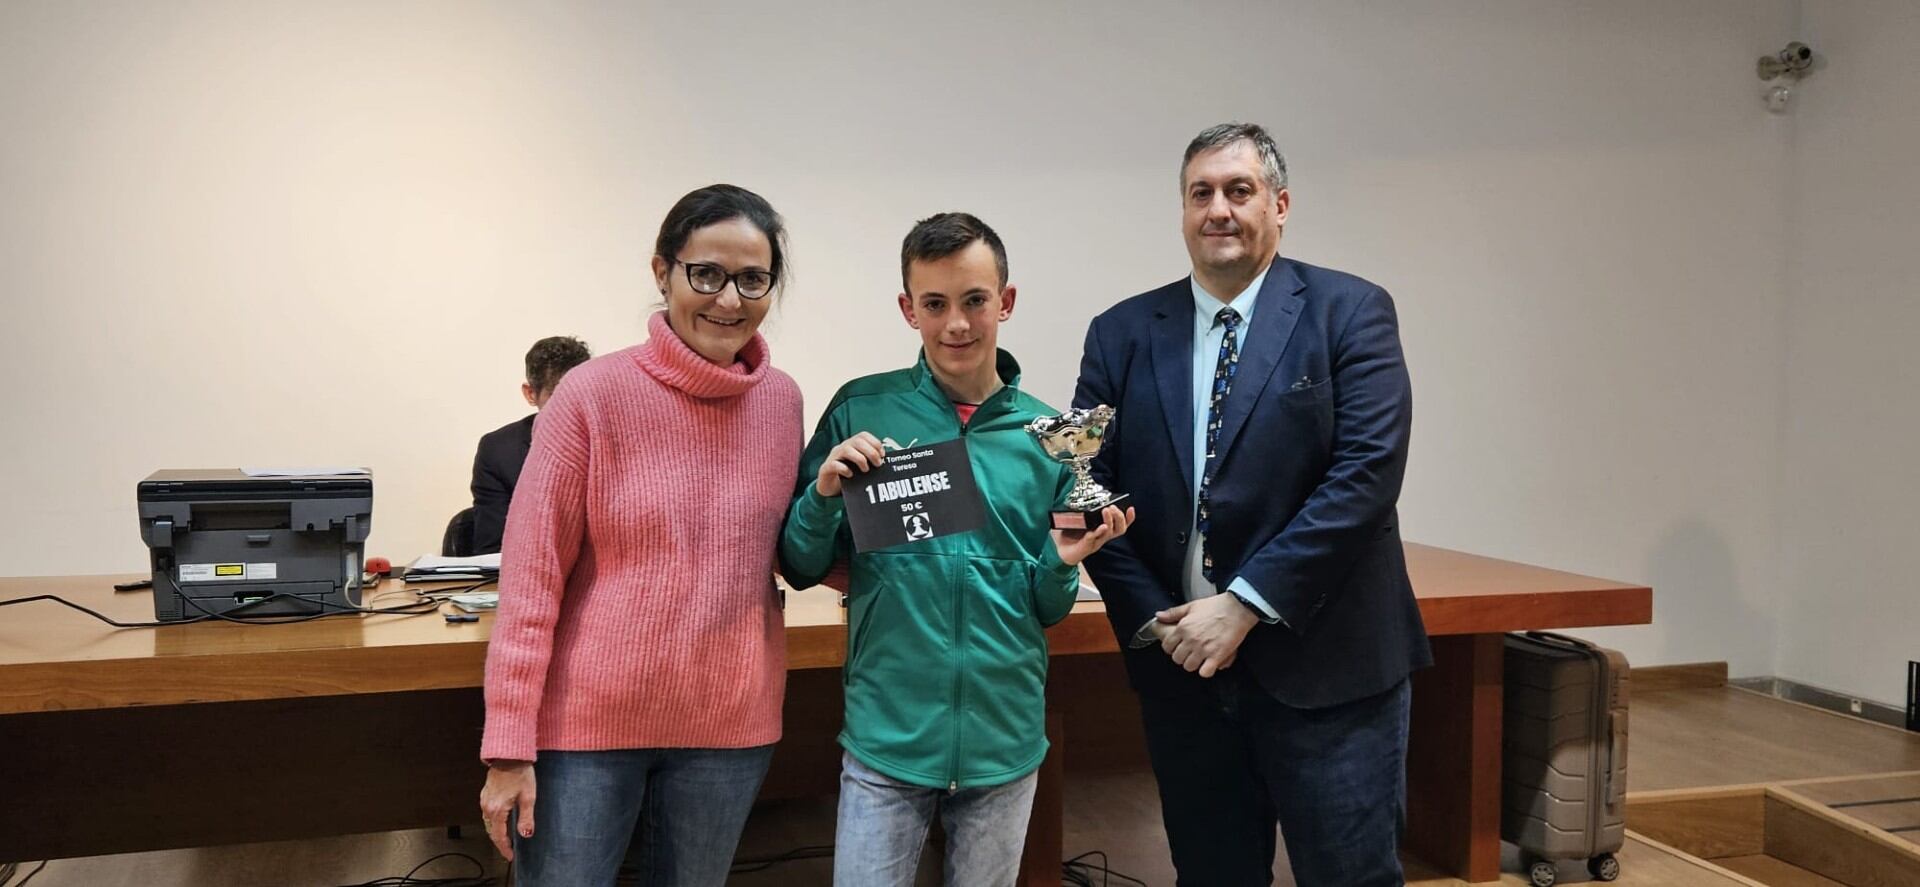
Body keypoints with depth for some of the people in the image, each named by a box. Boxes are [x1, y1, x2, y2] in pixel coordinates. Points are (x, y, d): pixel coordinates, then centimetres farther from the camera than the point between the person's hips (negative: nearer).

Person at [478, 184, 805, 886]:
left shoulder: (782, 401, 1)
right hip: (588, 720, -4)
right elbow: (532, 577, -11)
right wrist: (508, 749, -13)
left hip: (730, 722, 4)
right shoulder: (595, 394, -12)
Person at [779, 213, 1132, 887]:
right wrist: (825, 495, -17)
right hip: (885, 736, -2)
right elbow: (800, 569, 1)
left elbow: (1049, 610, 8)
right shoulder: (861, 411, -5)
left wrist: (1061, 563, -13)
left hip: (1005, 743, 2)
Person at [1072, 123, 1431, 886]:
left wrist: (1244, 605, -16)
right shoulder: (1122, 335, 6)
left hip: (1326, 668, -3)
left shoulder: (1351, 313, -3)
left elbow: (1368, 472, -12)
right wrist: (1154, 621, -7)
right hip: (1182, 667, 3)